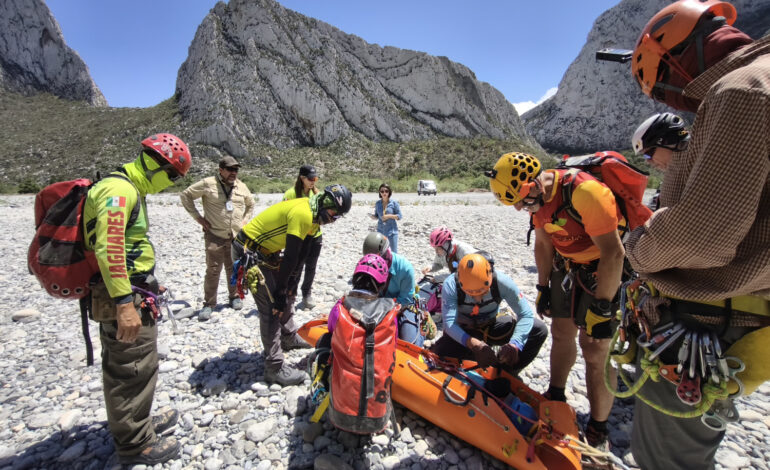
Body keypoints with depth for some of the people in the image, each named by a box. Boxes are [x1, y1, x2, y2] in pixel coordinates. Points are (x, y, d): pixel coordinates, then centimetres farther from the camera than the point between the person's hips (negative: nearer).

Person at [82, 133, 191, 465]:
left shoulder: (129, 190, 15)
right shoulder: (119, 190, -19)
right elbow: (109, 249, -29)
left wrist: (146, 285, 28)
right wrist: (125, 303, -29)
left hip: (125, 293, 11)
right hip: (123, 295, -11)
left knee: (120, 367, 22)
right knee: (137, 369, 3)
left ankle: (132, 424, 40)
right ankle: (134, 444, 20)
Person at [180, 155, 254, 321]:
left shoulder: (241, 186, 8)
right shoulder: (208, 184, -6)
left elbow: (251, 203, 25)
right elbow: (185, 195, 1)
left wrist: (245, 219, 12)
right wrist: (198, 217, -3)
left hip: (237, 236, 4)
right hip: (214, 235, -4)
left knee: (234, 269, 12)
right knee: (213, 270, -2)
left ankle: (235, 297, 29)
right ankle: (209, 304, 11)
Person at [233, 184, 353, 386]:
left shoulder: (313, 215, 3)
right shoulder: (302, 213, -27)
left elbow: (300, 254, 8)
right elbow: (290, 257, -26)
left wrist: (288, 284, 8)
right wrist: (280, 291, -20)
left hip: (265, 252, 10)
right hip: (248, 253, -10)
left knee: (286, 295, 18)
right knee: (271, 307, -10)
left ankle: (289, 337, 39)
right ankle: (274, 368, -3)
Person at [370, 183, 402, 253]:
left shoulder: (394, 203, -6)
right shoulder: (378, 203, 4)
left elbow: (399, 216, -5)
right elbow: (377, 217, 11)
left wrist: (389, 216, -18)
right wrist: (372, 216, -10)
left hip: (392, 230, -3)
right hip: (380, 230, 3)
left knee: (394, 252, 3)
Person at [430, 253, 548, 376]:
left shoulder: (501, 281, -27)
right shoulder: (450, 285, -30)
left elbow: (526, 315, -24)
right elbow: (449, 323, -34)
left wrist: (514, 344, -41)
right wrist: (474, 345, -49)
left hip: (492, 326, 2)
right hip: (463, 332, -2)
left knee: (539, 329, -18)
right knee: (437, 354, -31)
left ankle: (506, 373, -5)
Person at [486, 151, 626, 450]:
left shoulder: (585, 191, -32)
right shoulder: (537, 195, -7)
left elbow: (613, 253, -27)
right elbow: (543, 243, 5)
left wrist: (601, 307, -22)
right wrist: (543, 287, 8)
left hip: (604, 272, -7)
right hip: (567, 268, 7)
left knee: (594, 350, -4)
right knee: (561, 333, 15)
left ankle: (598, 431, 15)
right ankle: (556, 397, 36)